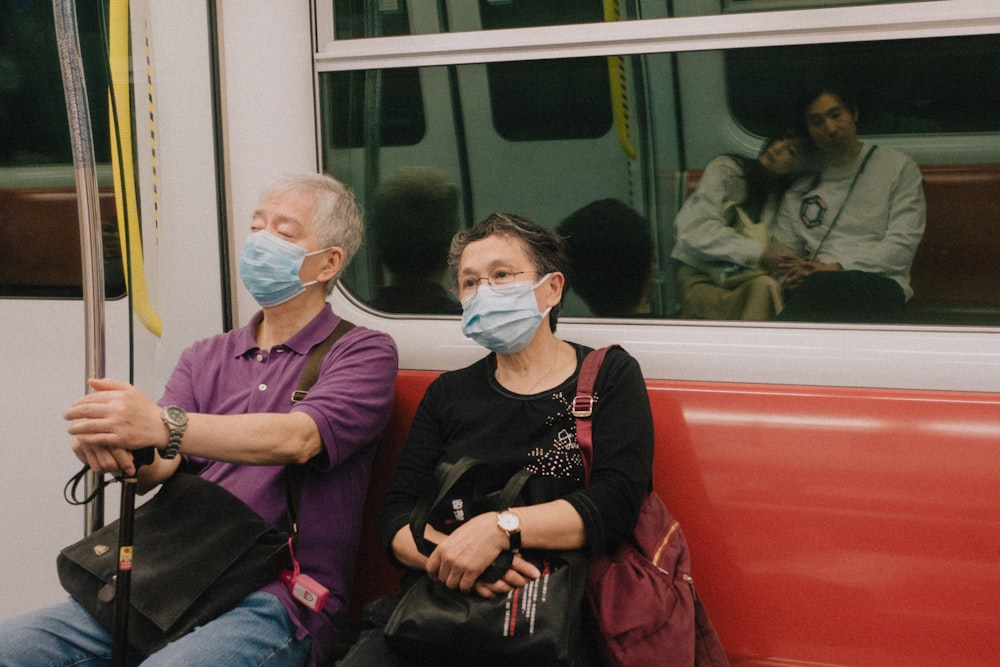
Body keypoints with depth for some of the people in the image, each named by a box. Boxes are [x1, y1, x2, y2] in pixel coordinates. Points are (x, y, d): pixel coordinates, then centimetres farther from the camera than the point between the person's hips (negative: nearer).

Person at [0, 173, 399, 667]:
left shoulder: (363, 351, 3)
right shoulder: (204, 358, 20)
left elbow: (298, 439, -17)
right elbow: (157, 469, 6)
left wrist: (162, 425, -30)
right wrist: (115, 448, -20)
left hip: (278, 599, -5)